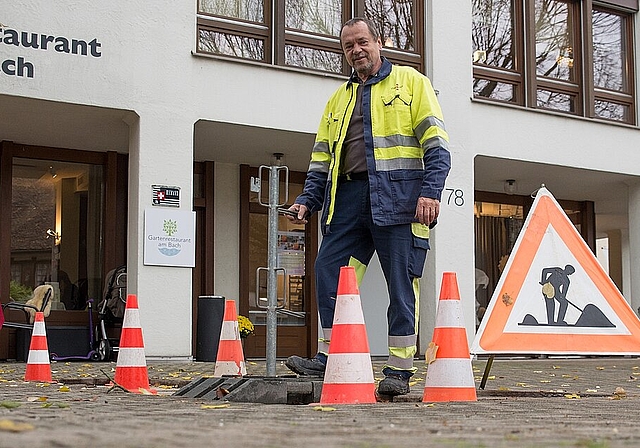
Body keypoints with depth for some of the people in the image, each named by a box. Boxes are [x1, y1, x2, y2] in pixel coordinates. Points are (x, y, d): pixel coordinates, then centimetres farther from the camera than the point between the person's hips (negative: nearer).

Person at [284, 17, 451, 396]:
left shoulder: (410, 82, 9)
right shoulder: (339, 99, 24)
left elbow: (436, 142, 0)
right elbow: (322, 159, 24)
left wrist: (431, 191, -13)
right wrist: (308, 200, 10)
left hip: (398, 195, -5)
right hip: (349, 195, 5)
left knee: (402, 280, -5)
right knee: (329, 270, -6)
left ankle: (400, 370, 1)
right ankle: (328, 358, 1)